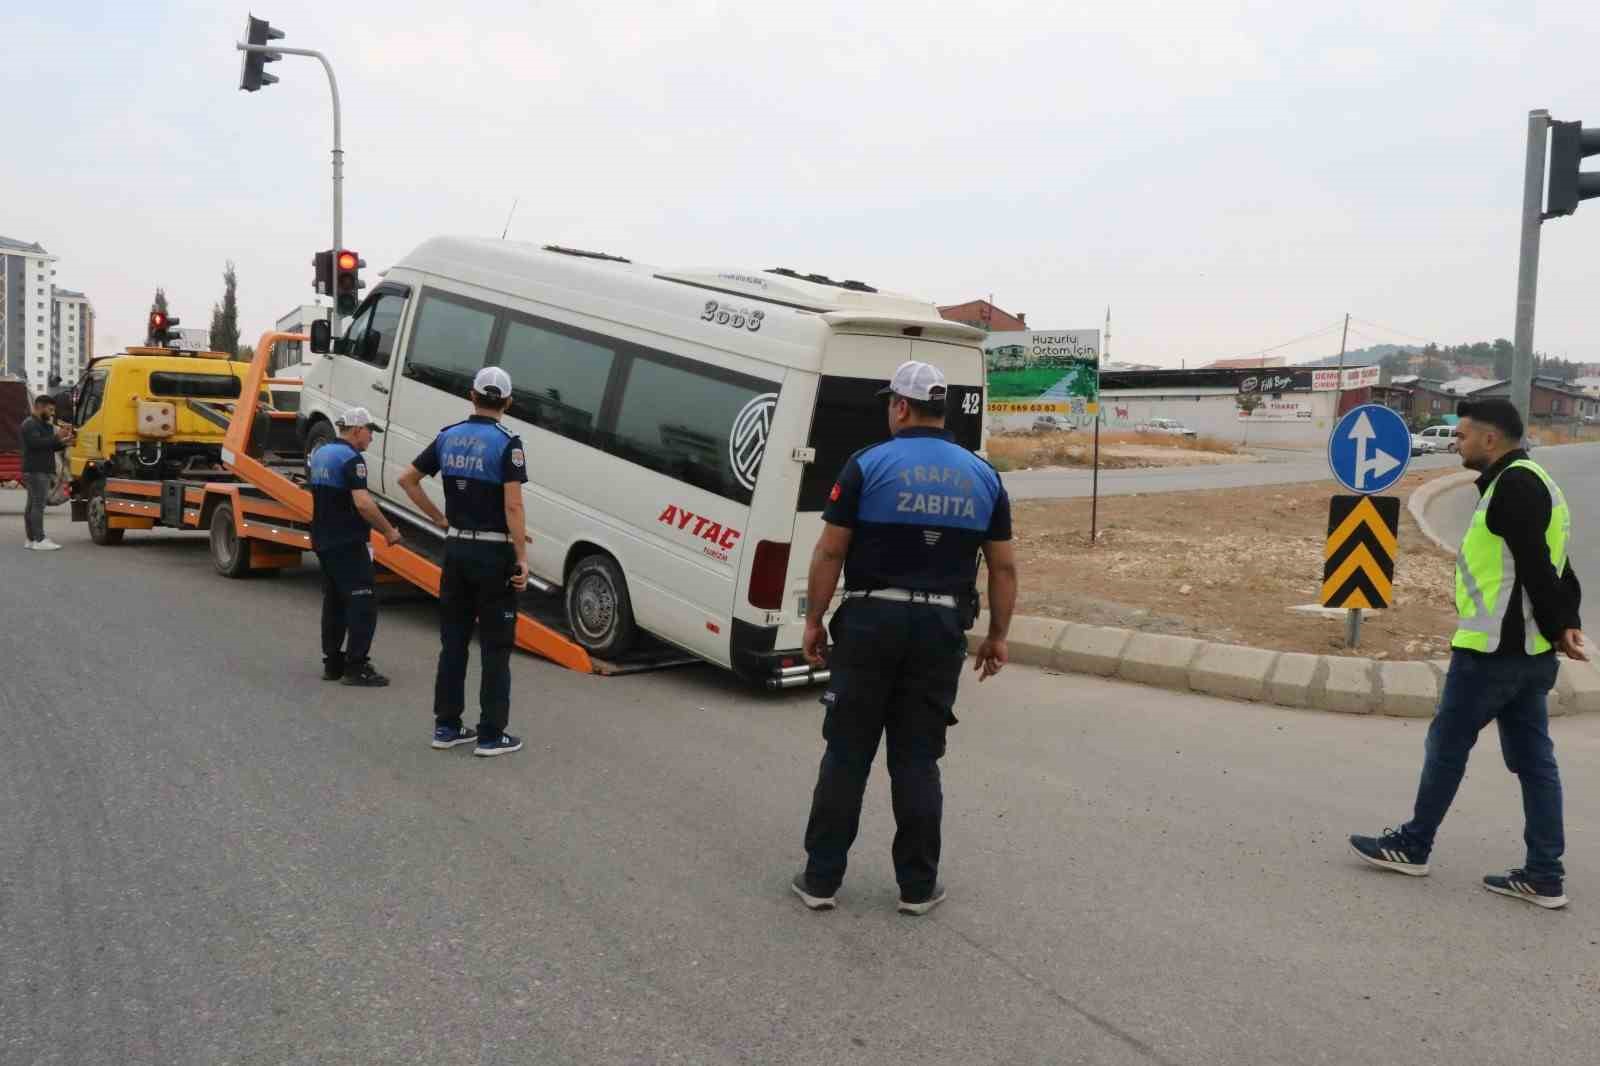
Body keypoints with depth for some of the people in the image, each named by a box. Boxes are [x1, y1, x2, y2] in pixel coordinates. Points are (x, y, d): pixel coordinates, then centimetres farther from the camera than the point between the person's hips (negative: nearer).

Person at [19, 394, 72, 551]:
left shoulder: (43, 425, 22)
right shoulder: (29, 424, -8)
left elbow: (48, 447, 23)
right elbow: (36, 443, -22)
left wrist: (63, 443, 5)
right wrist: (57, 437, -24)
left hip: (42, 471, 10)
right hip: (36, 471, -10)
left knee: (32, 505, 9)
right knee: (38, 504, -14)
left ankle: (31, 539, 11)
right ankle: (39, 540, -18)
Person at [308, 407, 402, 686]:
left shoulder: (320, 454, 14)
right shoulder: (351, 458, -15)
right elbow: (362, 503, -25)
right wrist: (389, 530, -15)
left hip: (323, 540, 10)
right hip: (347, 543, -10)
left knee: (333, 602, 15)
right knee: (363, 604, -7)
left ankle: (332, 664, 19)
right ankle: (356, 666, -9)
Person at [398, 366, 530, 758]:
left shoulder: (448, 437, 6)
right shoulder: (507, 443, -13)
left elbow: (407, 479, 12)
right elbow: (513, 507, -19)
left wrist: (439, 519, 16)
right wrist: (522, 558, -15)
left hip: (456, 549, 6)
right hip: (493, 553, -6)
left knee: (453, 640, 13)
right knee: (495, 647, 2)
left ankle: (447, 725, 19)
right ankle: (491, 734, 5)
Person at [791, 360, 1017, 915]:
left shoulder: (867, 465, -5)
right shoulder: (983, 476, 6)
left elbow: (829, 552, -6)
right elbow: (1004, 567, 7)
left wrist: (814, 619, 4)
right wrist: (997, 635, 16)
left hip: (871, 620, -2)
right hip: (941, 628, 3)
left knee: (846, 754, 6)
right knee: (918, 760, 10)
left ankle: (821, 878, 13)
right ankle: (918, 886, 16)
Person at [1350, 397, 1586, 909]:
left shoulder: (1514, 483, -15)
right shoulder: (1534, 482, 18)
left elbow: (1535, 566, -20)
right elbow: (1554, 567, 15)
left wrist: (1557, 628, -12)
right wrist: (1566, 623, 5)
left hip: (1491, 650, -10)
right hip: (1528, 651, 10)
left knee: (1446, 745, 4)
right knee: (1534, 760, 9)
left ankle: (1412, 846, 17)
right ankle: (1544, 875, 12)